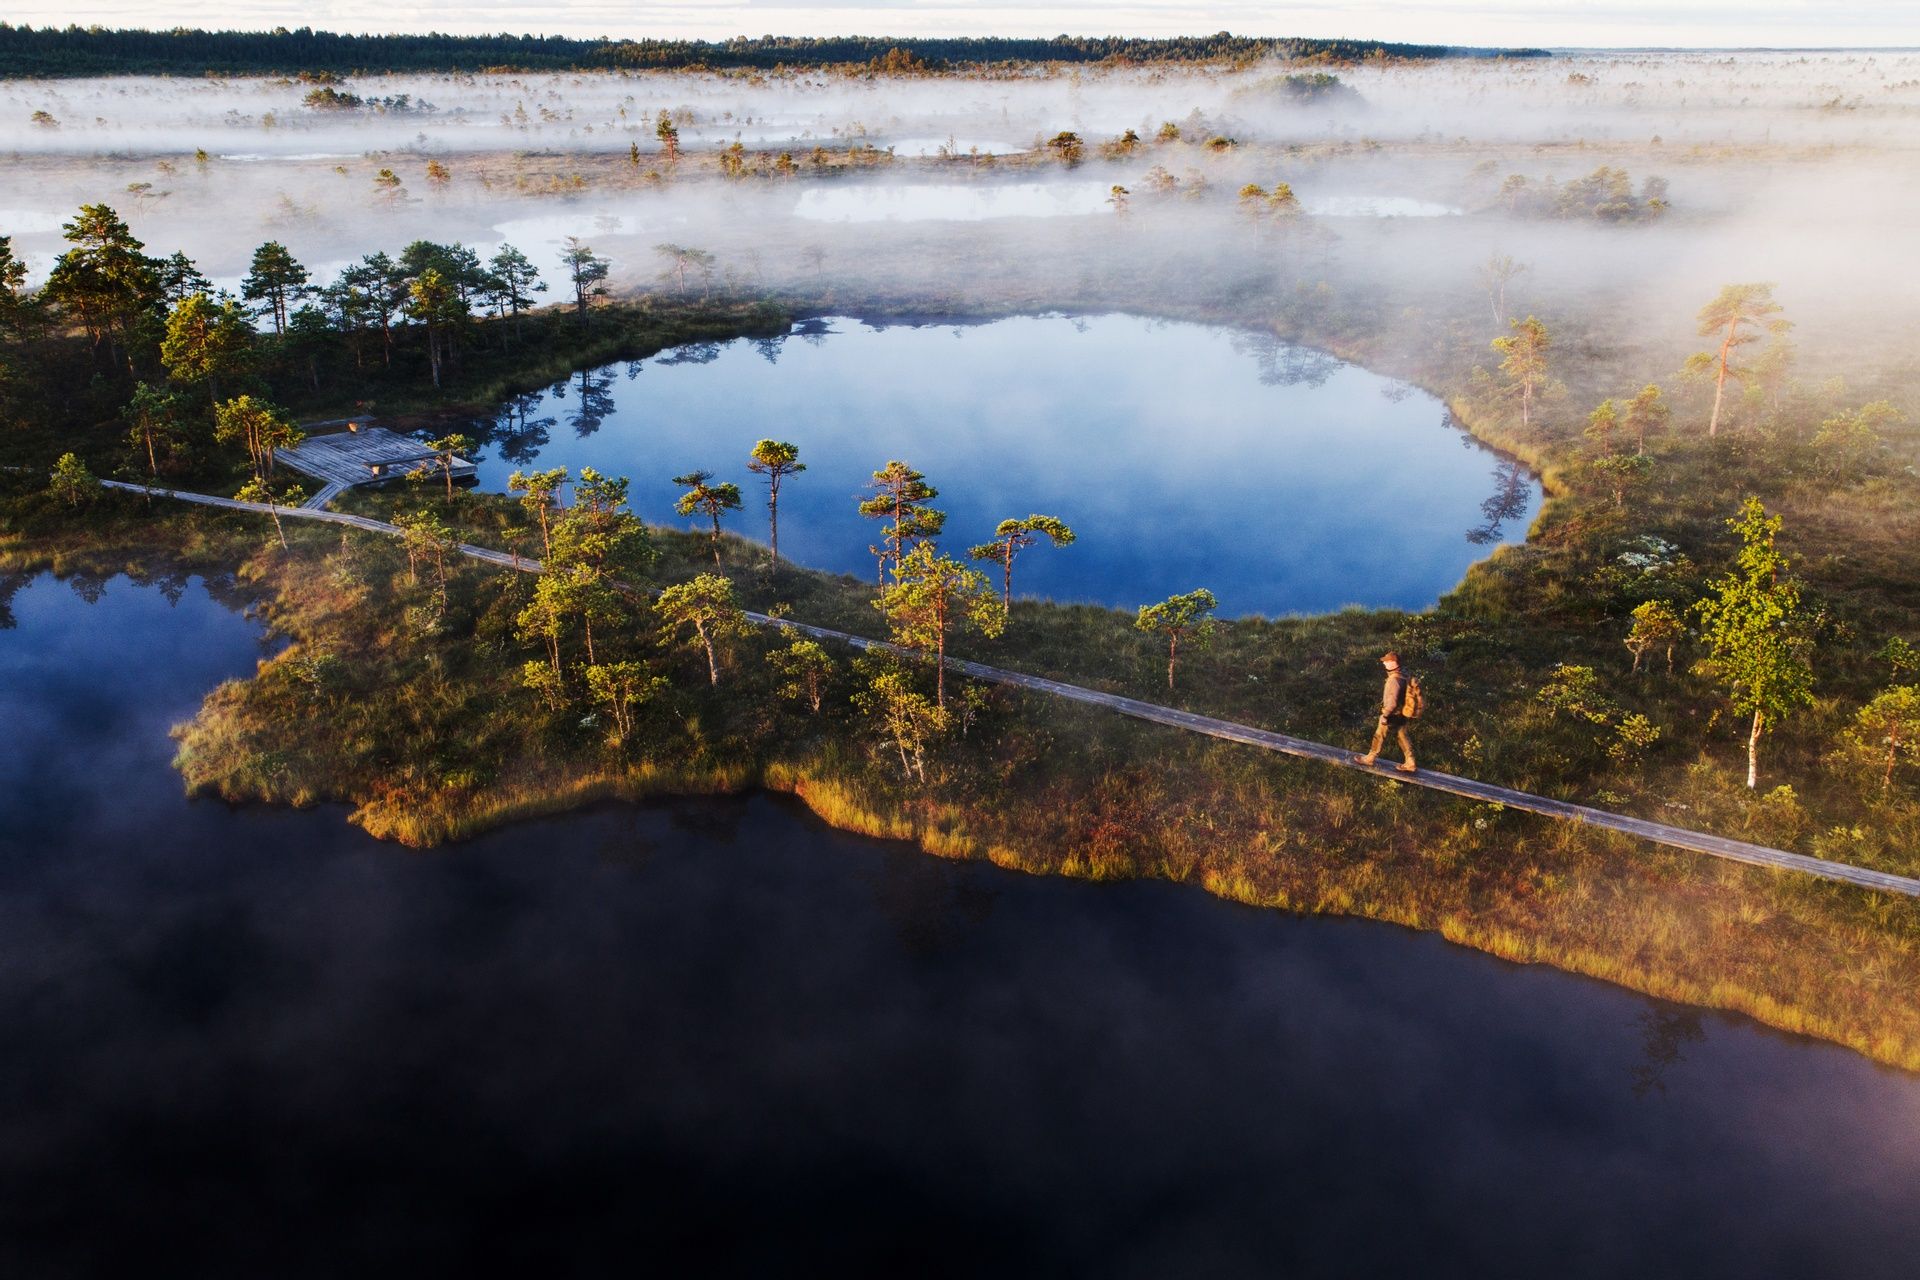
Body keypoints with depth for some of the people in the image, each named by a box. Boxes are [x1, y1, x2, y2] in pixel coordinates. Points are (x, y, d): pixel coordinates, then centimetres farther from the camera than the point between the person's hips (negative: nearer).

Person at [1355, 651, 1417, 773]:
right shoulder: (1403, 676, 0)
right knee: (1403, 737, 16)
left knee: (1379, 736, 9)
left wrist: (1385, 715, -19)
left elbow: (1392, 702, -29)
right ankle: (1410, 763, 22)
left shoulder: (1394, 680, -29)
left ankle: (1369, 759, 26)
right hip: (1401, 713, 8)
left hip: (1392, 714, -8)